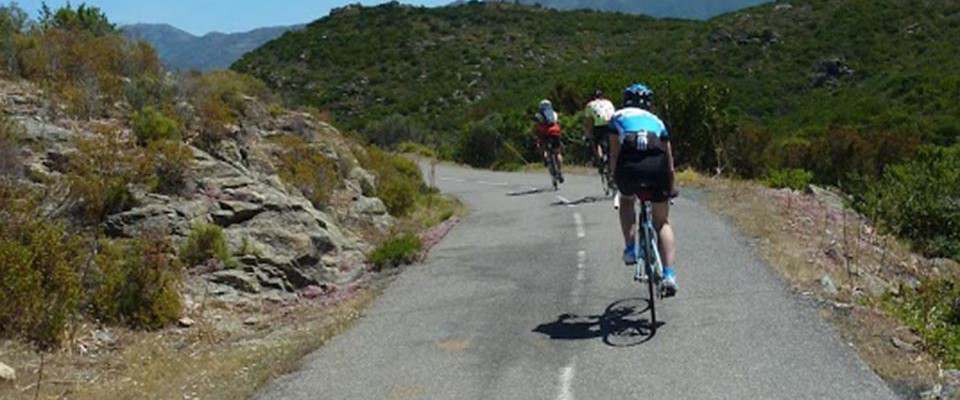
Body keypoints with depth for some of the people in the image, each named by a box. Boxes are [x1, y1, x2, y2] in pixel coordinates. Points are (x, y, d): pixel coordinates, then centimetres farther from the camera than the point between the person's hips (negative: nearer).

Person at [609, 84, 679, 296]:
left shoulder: (618, 116, 28)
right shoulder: (657, 121, 34)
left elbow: (614, 153, 19)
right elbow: (669, 161, 33)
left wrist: (615, 178, 28)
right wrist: (671, 188, 44)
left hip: (629, 165, -1)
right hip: (656, 166, 2)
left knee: (626, 200, 32)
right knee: (663, 222, 16)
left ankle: (630, 249, 18)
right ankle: (669, 275, 4)